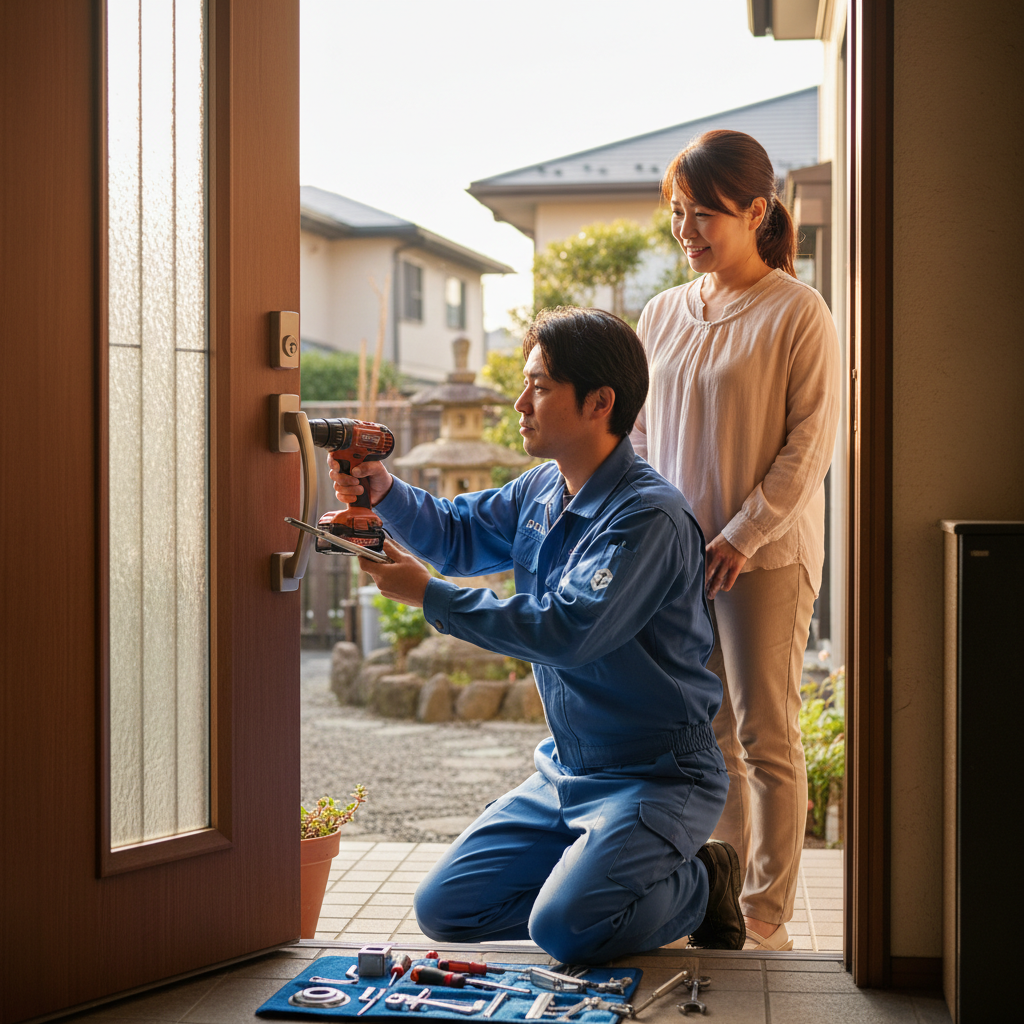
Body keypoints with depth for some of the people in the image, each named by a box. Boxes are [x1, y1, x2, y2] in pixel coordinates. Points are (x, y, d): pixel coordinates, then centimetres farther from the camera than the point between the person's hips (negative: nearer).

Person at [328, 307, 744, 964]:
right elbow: (458, 534, 19)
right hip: (566, 772, 8)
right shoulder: (543, 491, 6)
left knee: (564, 928, -26)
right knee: (443, 908, 1)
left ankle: (700, 884, 2)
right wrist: (385, 490, -2)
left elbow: (566, 631, -30)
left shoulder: (650, 516, -21)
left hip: (658, 777, -8)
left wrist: (428, 595, -25)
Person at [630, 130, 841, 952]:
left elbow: (812, 441, -10)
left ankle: (768, 917, 9)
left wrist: (742, 537, -15)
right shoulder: (663, 315, 10)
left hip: (766, 555, -6)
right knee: (707, 732, 12)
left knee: (765, 735, -1)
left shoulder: (798, 314, -7)